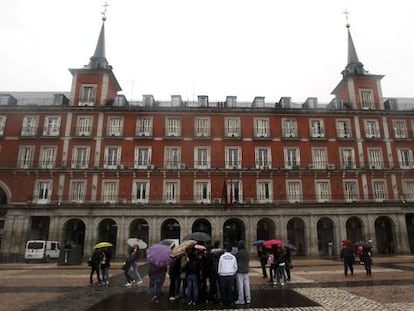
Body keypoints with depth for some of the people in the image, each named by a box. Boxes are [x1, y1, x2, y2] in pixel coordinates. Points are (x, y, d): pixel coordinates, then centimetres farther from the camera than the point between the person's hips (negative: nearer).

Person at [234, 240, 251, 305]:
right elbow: (248, 260, 12)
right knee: (247, 285, 11)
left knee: (240, 285, 0)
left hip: (239, 271, -6)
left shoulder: (238, 253, -15)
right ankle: (248, 299, 18)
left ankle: (241, 300, 4)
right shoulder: (247, 252, 2)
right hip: (246, 270, 6)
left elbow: (235, 261, -5)